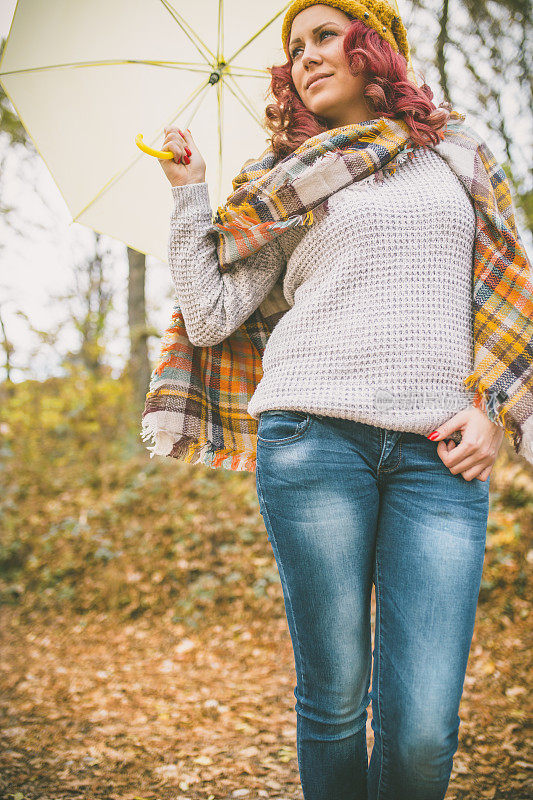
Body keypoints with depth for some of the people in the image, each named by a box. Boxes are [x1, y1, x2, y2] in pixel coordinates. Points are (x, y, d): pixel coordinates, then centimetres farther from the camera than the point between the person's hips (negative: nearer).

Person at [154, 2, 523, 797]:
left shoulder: (453, 165, 21)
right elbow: (211, 318, 9)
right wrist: (190, 192, 9)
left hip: (437, 451, 1)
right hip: (314, 439, 0)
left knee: (423, 727, -7)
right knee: (334, 697, 2)